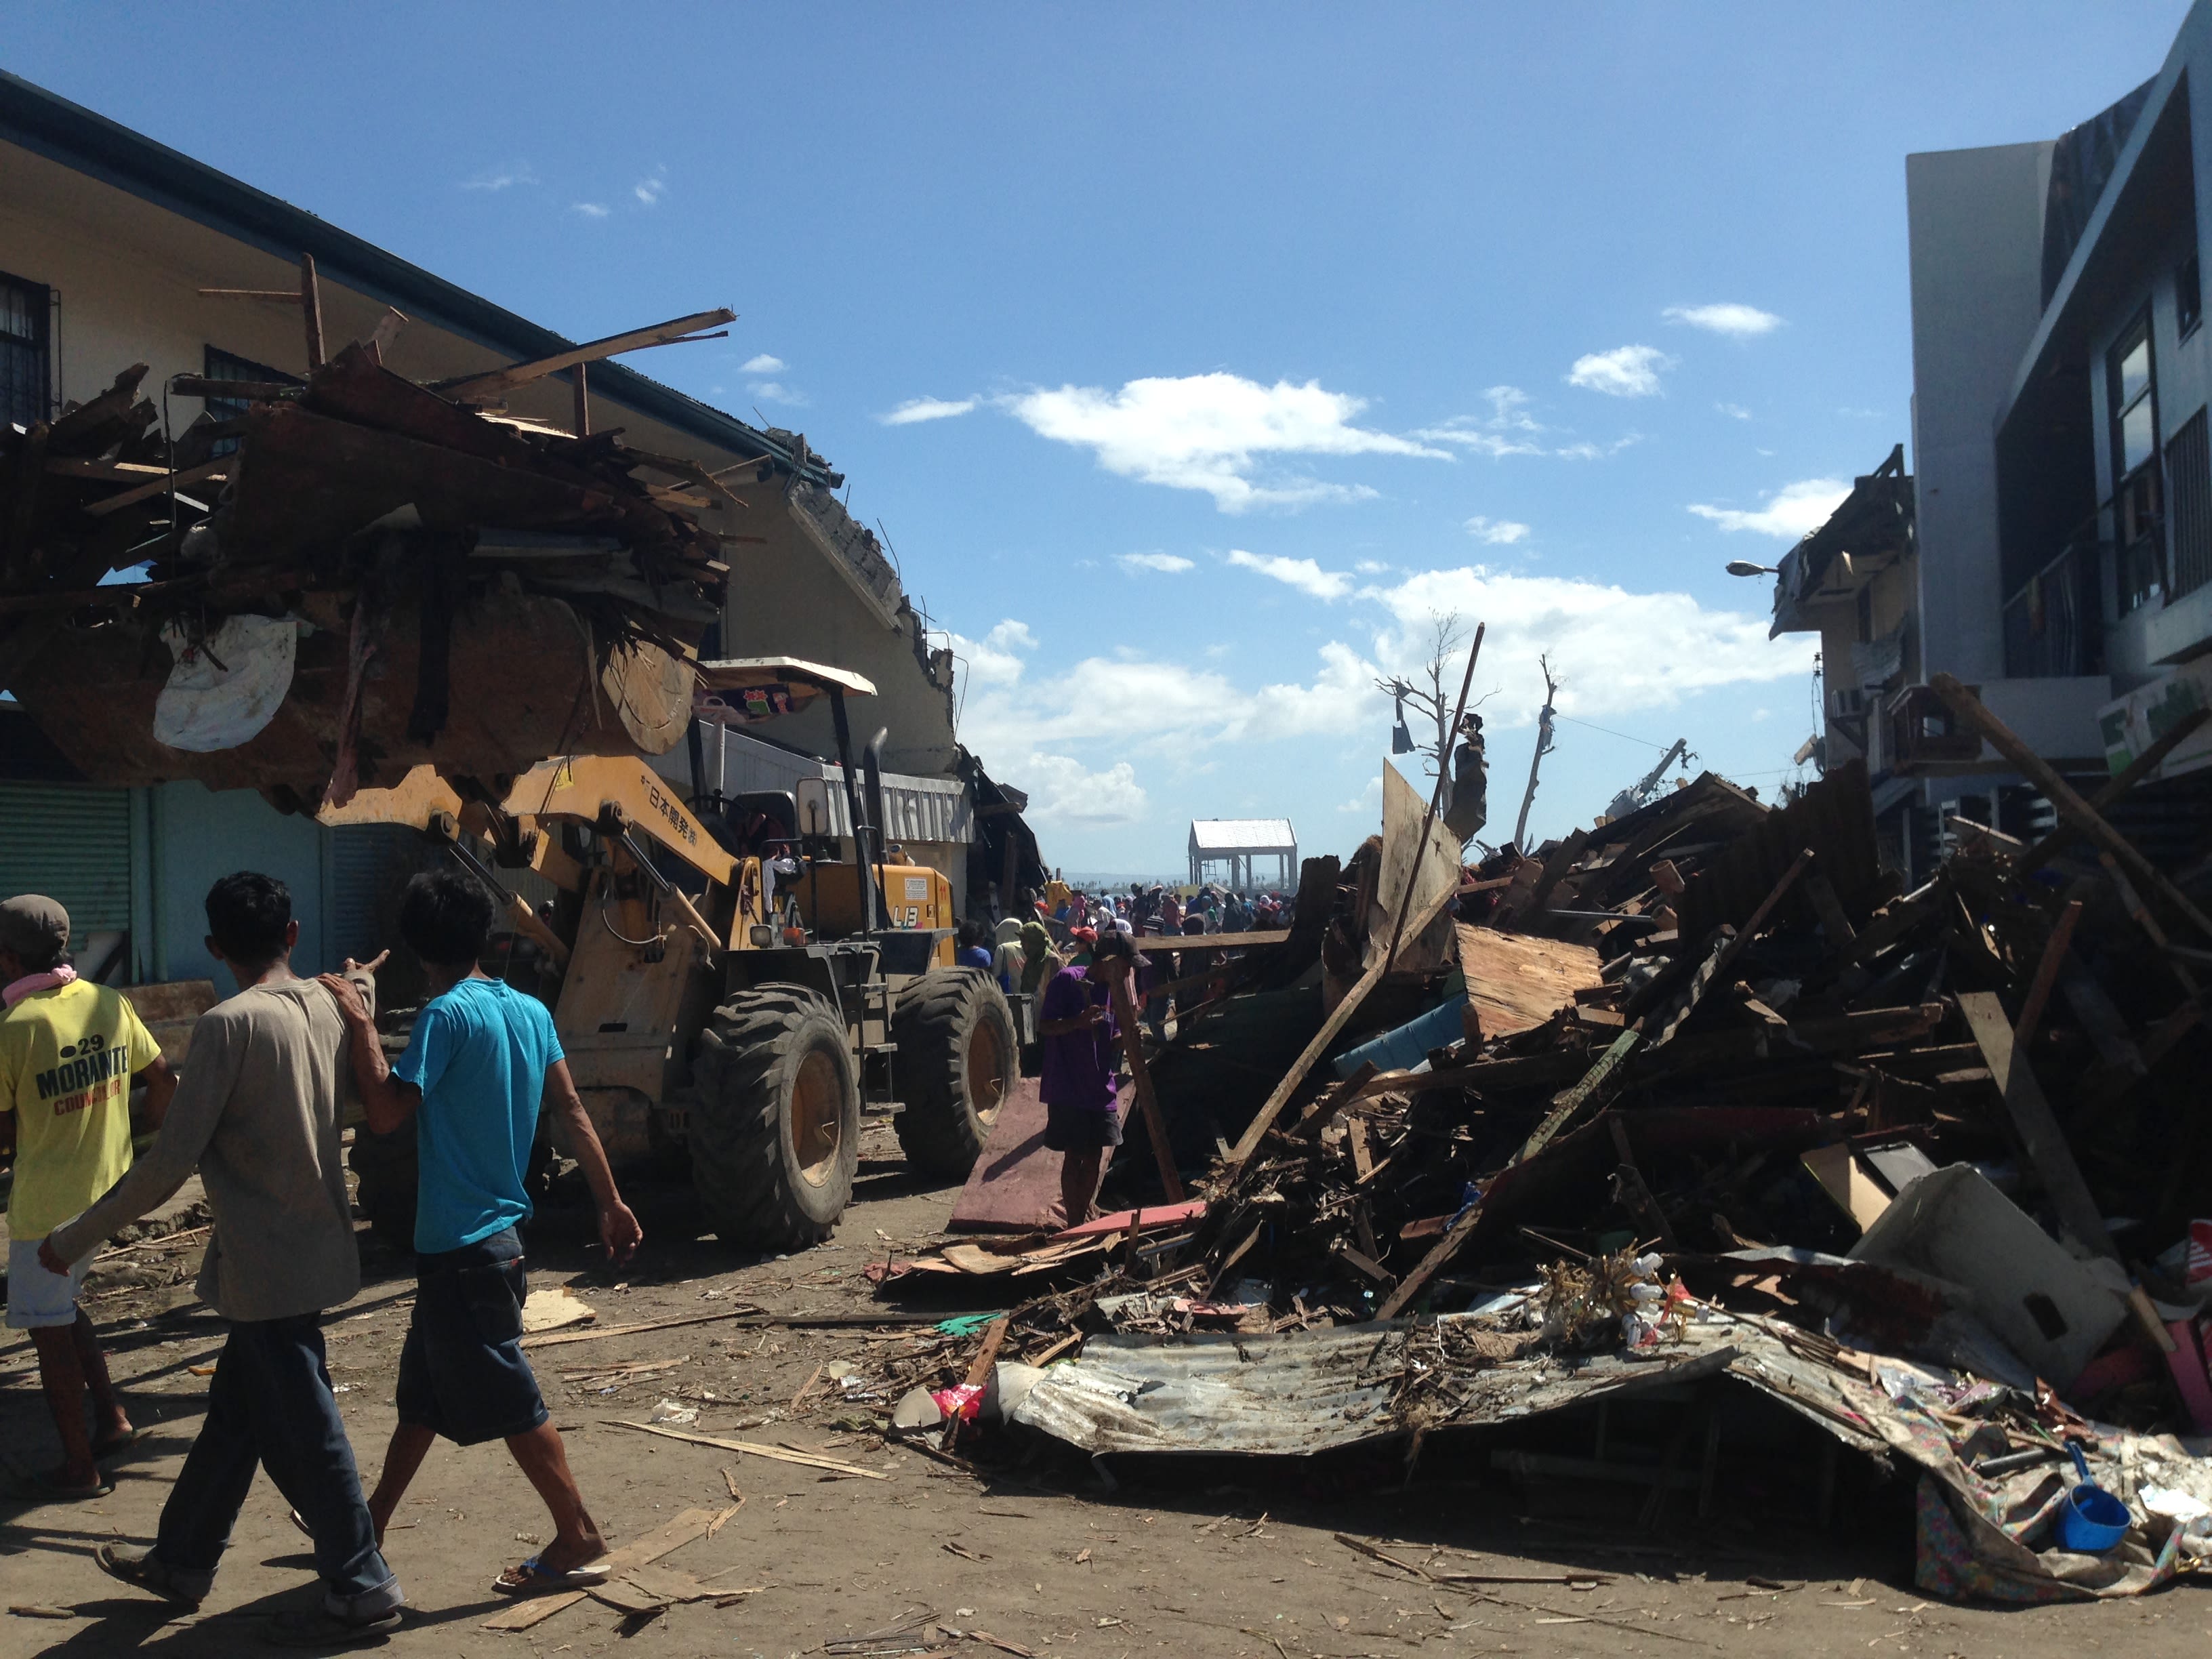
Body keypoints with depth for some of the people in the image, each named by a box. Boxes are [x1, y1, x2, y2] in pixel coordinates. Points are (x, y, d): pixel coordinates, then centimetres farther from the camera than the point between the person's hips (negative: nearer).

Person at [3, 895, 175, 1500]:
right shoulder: (110, 1004, 0)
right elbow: (165, 1080, 6)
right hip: (107, 1189, 7)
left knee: (50, 1332, 7)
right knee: (61, 1306, 26)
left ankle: (80, 1468, 15)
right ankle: (112, 1416, 24)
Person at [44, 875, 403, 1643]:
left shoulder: (228, 1024, -19)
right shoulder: (330, 1007, 1)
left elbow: (172, 1159, -19)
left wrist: (76, 1237, -8)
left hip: (266, 1263, -8)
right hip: (317, 1247, 8)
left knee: (302, 1429, 4)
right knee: (234, 1410, 21)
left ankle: (363, 1591, 14)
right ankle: (182, 1560, 37)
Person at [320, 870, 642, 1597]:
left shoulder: (446, 1014, -17)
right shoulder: (530, 1011, 5)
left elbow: (387, 1112, -22)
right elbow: (572, 1114, 7)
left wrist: (360, 1024, -14)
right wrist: (612, 1203, 12)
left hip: (460, 1246, -8)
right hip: (496, 1231, 8)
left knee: (507, 1401, 1)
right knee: (423, 1389, 20)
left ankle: (578, 1539, 8)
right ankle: (371, 1523, 35)